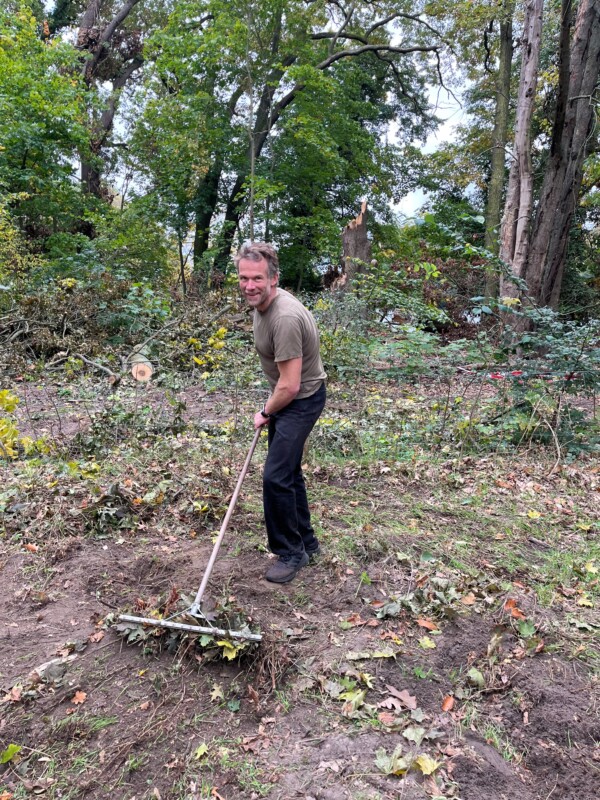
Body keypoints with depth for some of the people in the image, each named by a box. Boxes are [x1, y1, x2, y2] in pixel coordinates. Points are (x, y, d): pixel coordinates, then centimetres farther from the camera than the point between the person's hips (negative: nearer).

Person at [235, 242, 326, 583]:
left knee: (276, 477, -10)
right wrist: (270, 406, 17)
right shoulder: (261, 302, 0)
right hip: (285, 396, 10)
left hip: (302, 400, -10)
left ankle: (291, 553, 11)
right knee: (289, 472, 17)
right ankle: (307, 542, 34)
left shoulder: (285, 318, -31)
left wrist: (266, 413, -10)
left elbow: (290, 386, -27)